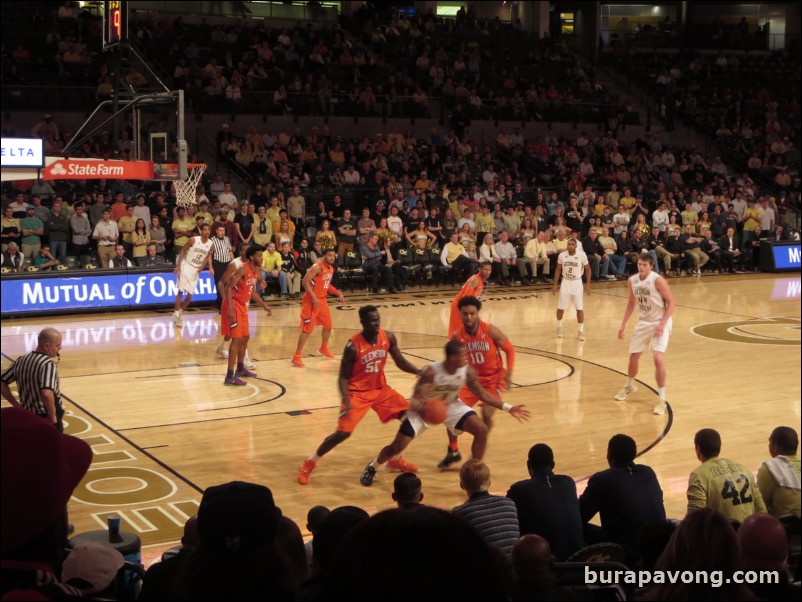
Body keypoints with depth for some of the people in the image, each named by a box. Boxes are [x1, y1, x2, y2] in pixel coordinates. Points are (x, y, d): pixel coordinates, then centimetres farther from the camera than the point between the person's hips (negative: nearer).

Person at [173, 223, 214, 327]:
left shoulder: (210, 244, -5)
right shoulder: (193, 240, -15)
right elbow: (183, 251, -7)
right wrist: (178, 266, -12)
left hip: (197, 269, 4)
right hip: (186, 265, -4)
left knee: (190, 295, 3)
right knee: (181, 291, -7)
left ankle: (179, 312, 22)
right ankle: (176, 313, 2)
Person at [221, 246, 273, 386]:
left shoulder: (256, 271, 8)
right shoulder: (242, 270, -21)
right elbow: (228, 288, -25)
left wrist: (264, 305, 20)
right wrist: (230, 309, -32)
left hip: (242, 305, 10)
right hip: (234, 305, -10)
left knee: (245, 337, 18)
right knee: (237, 339, -13)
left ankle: (240, 369, 35)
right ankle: (230, 377, -13)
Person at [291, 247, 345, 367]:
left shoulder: (331, 268, 9)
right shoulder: (317, 266, -19)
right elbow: (305, 282, -23)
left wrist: (338, 293, 9)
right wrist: (314, 298, -28)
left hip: (322, 300, 9)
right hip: (311, 301, -9)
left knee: (328, 326, 19)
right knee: (307, 329, -10)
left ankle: (323, 349, 42)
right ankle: (296, 357, -5)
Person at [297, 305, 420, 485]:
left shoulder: (388, 337, -10)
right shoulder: (353, 346, -24)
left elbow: (400, 362, 2)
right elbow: (343, 377, -17)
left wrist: (420, 372, -15)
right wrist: (345, 401, -30)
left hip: (381, 389, 6)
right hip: (357, 393, -6)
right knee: (343, 431, -15)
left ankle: (395, 458, 19)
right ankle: (309, 463, 4)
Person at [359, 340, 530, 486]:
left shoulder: (467, 371, -22)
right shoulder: (431, 372, -35)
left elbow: (482, 394, -7)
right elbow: (416, 400, -31)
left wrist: (508, 408, -10)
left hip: (451, 406, 4)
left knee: (481, 430, -15)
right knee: (397, 446, -6)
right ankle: (371, 468, 24)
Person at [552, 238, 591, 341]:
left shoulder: (582, 255, -13)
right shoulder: (562, 255, -7)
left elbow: (588, 269, -1)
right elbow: (558, 270, 6)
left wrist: (588, 284, -6)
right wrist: (555, 284, 3)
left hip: (577, 283, -2)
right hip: (566, 282, 2)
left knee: (579, 308, -4)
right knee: (561, 308, 7)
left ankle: (581, 331, 7)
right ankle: (559, 327, 31)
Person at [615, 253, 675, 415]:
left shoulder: (658, 281, -22)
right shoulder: (632, 280, -3)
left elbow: (671, 302, -18)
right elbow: (631, 303, 12)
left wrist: (662, 324, -26)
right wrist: (623, 324, 9)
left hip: (660, 323, -6)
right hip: (643, 322, 6)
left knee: (658, 359, -21)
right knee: (633, 357, 15)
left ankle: (662, 399, -9)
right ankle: (629, 386, 44)